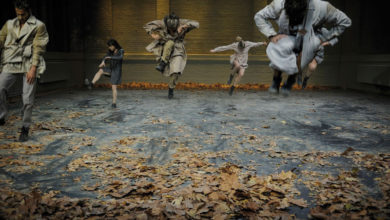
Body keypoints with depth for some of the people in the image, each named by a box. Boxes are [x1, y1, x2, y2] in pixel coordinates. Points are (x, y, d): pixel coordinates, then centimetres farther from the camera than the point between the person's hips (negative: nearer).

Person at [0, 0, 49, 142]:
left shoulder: (38, 26, 3)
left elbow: (38, 49, -4)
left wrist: (33, 68, -12)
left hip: (29, 66, -3)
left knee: (28, 100, -4)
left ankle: (25, 129, 9)